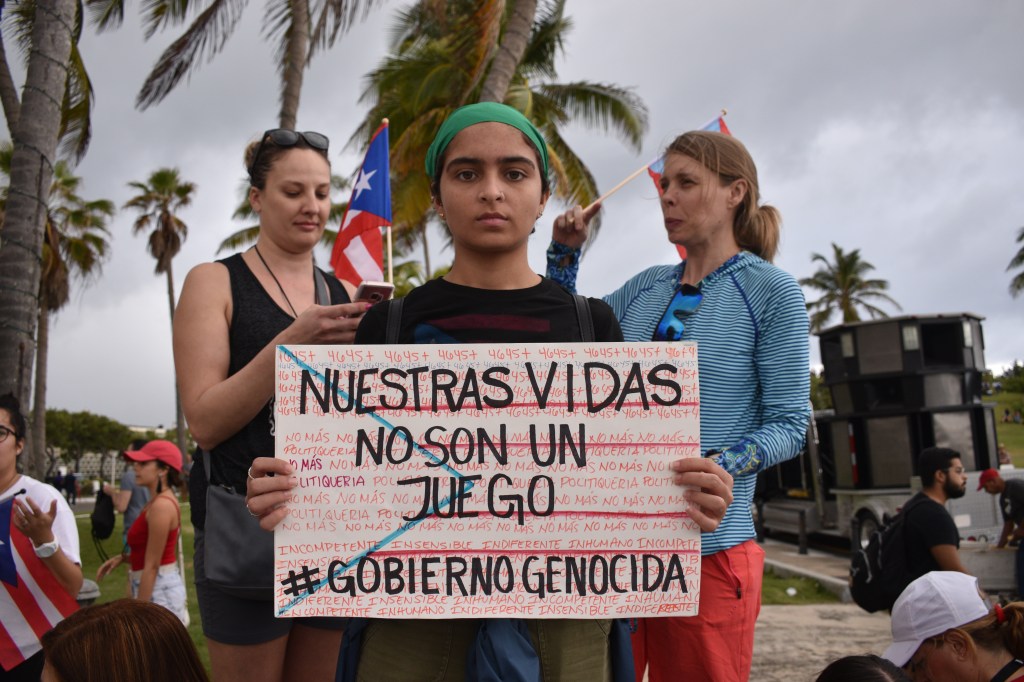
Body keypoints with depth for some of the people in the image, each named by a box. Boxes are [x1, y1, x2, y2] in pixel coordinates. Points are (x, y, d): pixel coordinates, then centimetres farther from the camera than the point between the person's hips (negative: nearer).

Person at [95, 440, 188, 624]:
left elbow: (152, 566, -19)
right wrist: (123, 557, 7)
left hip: (159, 591, -10)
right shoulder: (158, 502, 12)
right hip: (157, 589, 10)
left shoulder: (161, 505, -18)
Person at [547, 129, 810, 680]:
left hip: (707, 550, -4)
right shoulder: (645, 287, 11)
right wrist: (564, 252, 10)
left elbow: (789, 424, -7)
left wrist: (715, 470, -22)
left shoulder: (772, 292, -5)